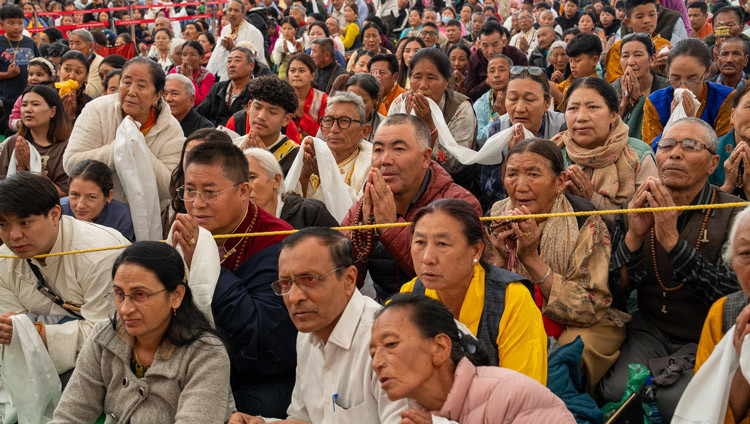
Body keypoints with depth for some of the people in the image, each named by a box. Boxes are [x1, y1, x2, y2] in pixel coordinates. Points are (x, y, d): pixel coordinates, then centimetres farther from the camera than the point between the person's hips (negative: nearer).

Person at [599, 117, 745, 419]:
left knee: (672, 400, -28)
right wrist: (634, 236, -19)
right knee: (615, 390, -23)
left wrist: (672, 241, -27)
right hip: (650, 331, 3)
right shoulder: (636, 209, 1)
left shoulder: (733, 215, -9)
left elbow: (731, 294, -19)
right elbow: (616, 290, -1)